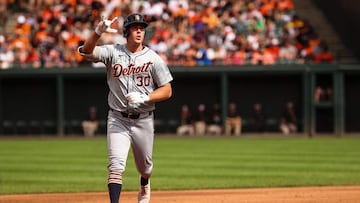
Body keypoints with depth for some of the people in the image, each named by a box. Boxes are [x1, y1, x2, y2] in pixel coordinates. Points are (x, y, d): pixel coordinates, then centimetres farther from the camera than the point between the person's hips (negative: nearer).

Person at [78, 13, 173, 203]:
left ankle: (144, 184, 53)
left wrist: (144, 98, -19)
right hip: (118, 119, -1)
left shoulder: (153, 58, -4)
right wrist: (98, 32, -37)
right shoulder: (112, 52, -4)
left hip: (143, 121, 1)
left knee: (145, 165, 19)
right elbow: (86, 51, -20)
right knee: (116, 164, -17)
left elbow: (167, 90, -3)